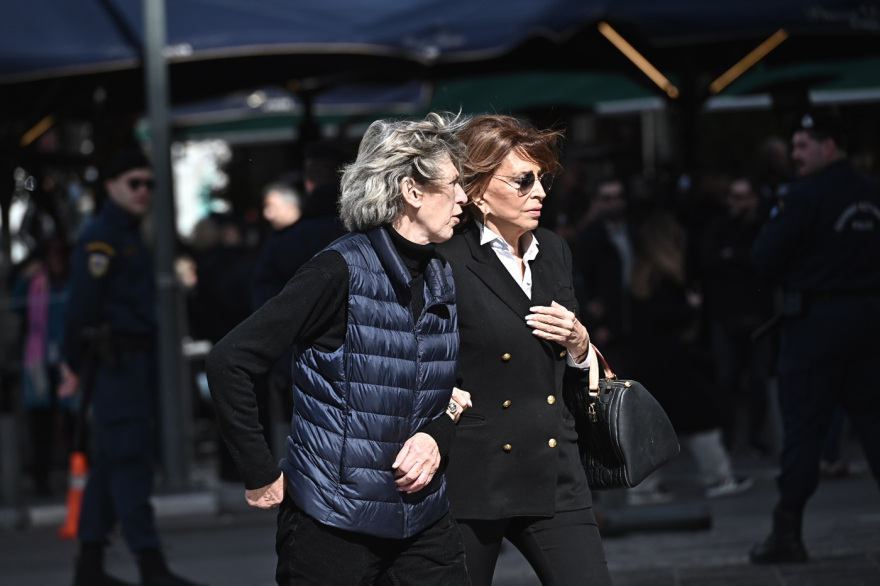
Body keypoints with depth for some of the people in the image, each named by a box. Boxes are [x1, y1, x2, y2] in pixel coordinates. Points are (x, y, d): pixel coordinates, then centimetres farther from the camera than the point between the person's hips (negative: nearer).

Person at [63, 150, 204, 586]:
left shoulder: (130, 237, 20)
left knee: (111, 462, 11)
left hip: (135, 363, 10)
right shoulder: (99, 238, -11)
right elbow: (82, 305, -15)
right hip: (114, 362, -10)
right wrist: (78, 365, -14)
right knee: (130, 460, -10)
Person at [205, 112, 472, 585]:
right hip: (333, 521, -6)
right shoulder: (341, 271, -14)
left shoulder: (443, 279, 8)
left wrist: (437, 437, -5)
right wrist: (260, 475, -13)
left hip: (423, 519, 6)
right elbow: (229, 363, -16)